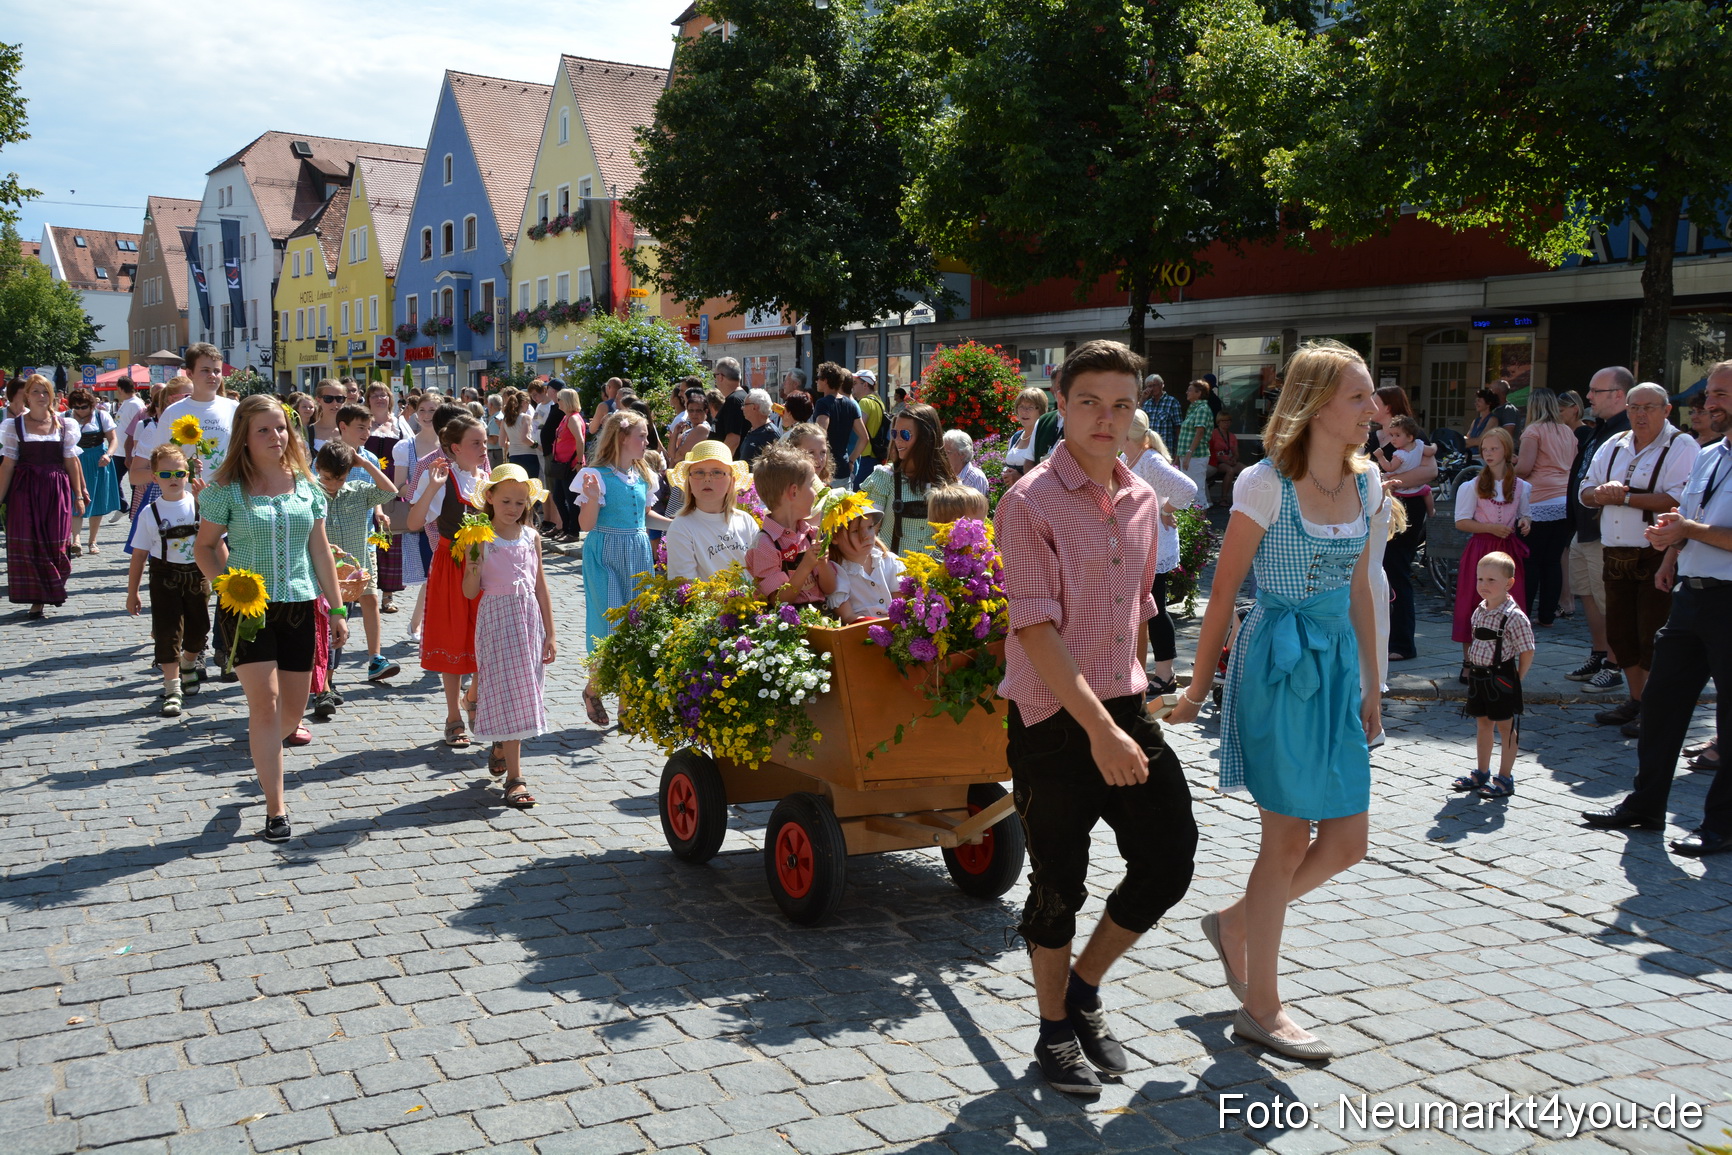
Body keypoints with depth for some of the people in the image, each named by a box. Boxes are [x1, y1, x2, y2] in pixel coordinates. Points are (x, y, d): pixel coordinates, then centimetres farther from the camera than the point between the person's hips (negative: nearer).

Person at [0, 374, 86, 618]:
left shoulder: (64, 424, 6)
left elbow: (71, 461, 8)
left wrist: (78, 494, 5)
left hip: (56, 489, 1)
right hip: (24, 490, -1)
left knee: (55, 544, 0)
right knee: (27, 543, -2)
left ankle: (53, 590, 21)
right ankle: (36, 599, 5)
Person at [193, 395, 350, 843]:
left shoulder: (305, 485, 5)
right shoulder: (227, 489, -5)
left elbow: (319, 549, 10)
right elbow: (205, 546, 3)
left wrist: (337, 608, 10)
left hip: (298, 605, 4)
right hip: (247, 607, -4)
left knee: (294, 708, 10)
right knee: (265, 700, -10)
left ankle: (265, 752, 45)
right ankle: (275, 810, -4)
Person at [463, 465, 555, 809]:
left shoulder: (532, 537, 7)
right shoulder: (481, 538, -4)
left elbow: (541, 587, 10)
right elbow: (470, 591, -5)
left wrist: (550, 635, 8)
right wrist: (474, 564, -24)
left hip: (530, 619, 4)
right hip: (497, 619, -4)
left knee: (522, 694, 10)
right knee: (508, 694, -7)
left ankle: (499, 746, 39)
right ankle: (514, 778, -5)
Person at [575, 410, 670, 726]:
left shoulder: (642, 476, 9)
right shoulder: (597, 475, -10)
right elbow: (587, 525, -10)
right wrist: (592, 498, -27)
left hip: (639, 555, 6)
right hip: (606, 555, -6)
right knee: (611, 628, -6)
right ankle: (592, 689, 19)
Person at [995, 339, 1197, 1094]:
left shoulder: (1142, 501, 8)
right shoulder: (1031, 502, -12)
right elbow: (1035, 629, -18)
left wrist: (1130, 705, 18)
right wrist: (1100, 728, -23)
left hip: (1125, 710, 6)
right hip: (1053, 721, -6)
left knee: (1168, 863, 6)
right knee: (1059, 885, 6)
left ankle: (1085, 987, 31)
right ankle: (1055, 1031, 29)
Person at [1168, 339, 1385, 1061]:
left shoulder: (1365, 485, 8)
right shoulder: (1267, 483, -12)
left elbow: (1358, 590, 16)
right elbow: (1224, 590, -8)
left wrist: (1370, 684, 16)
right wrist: (1197, 689, -5)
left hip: (1336, 666, 7)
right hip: (1277, 667, -7)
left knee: (1346, 844, 6)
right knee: (1288, 840, 0)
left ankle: (1235, 923, 30)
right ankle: (1260, 1008, 16)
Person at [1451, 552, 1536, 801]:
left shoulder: (1514, 616, -17)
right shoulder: (1479, 611, 5)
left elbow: (1527, 652, -13)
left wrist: (1516, 680, -10)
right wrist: (1473, 670, 9)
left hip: (1501, 678, -7)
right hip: (1478, 676, 7)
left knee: (1505, 728, 4)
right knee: (1483, 724, 17)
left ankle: (1505, 779, 13)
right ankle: (1482, 774, 28)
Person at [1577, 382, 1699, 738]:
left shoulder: (1682, 447, -7)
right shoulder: (1613, 446, 15)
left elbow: (1679, 499, -20)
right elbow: (1586, 491, 16)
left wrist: (1624, 497, -17)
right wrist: (1600, 493, -7)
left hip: (1656, 557, -7)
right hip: (1615, 556, 7)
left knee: (1653, 636, -5)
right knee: (1620, 632, 13)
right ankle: (1636, 701, 26)